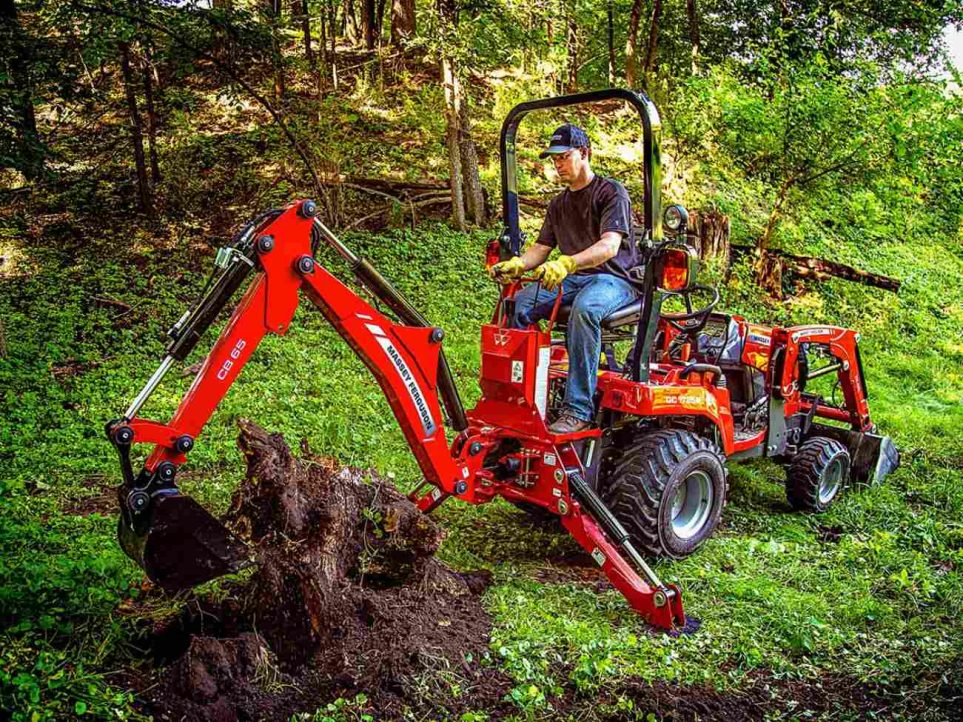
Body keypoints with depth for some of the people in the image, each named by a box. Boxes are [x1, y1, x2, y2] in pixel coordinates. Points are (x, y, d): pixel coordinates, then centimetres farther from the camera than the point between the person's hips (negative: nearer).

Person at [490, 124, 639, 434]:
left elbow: (610, 246, -21)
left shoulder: (611, 192, -5)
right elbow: (541, 247, 13)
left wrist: (567, 263, -38)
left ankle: (578, 410, -39)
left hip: (614, 278, -7)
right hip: (572, 279, 7)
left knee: (584, 309, -40)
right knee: (517, 304, -16)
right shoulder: (558, 204, 18)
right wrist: (517, 264, -11)